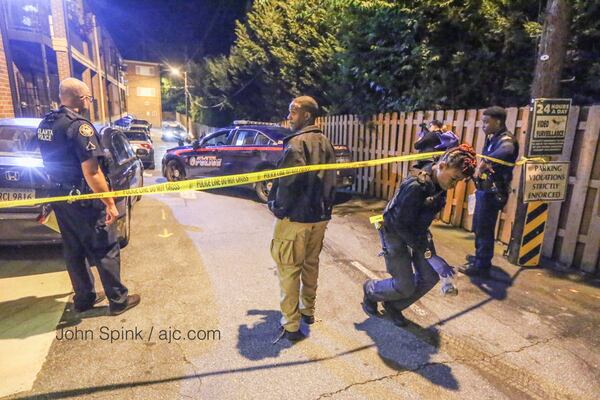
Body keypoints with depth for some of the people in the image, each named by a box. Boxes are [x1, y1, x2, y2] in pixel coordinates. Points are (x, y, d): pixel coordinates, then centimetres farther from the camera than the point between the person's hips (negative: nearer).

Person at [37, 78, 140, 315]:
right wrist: (110, 203, -21)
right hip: (83, 200, -9)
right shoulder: (79, 126, -19)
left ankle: (83, 298, 29)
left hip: (59, 197, 9)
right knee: (106, 251, 3)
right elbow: (91, 173, -25)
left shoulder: (44, 124, 9)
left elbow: (55, 162, 17)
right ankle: (118, 300, 13)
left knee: (73, 251, 17)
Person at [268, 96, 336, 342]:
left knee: (289, 270, 2)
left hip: (295, 217, -8)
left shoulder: (297, 143, -16)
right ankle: (308, 310, 35)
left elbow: (287, 182, -21)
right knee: (311, 264, 19)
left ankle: (291, 325, 11)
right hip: (320, 215, 8)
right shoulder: (325, 142, 10)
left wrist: (278, 207, -6)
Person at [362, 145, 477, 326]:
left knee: (430, 277, 4)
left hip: (418, 231, 8)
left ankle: (394, 305, 27)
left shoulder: (440, 183, -9)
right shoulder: (415, 186, -34)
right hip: (396, 232, -8)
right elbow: (401, 226, -29)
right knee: (405, 286, -4)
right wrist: (428, 254, -27)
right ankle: (371, 290, 28)